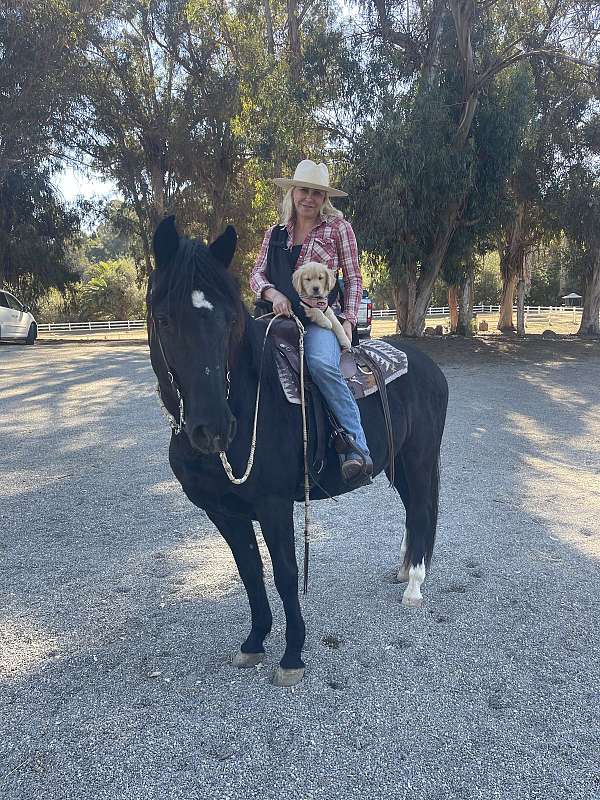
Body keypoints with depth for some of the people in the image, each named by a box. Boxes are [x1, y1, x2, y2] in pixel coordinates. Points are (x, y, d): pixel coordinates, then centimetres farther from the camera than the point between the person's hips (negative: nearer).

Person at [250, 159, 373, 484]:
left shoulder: (338, 227, 9)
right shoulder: (275, 233, 19)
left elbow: (353, 278, 8)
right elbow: (257, 274, 14)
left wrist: (349, 319, -6)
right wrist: (273, 293, -9)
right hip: (282, 314, 4)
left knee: (321, 363, -36)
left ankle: (357, 449, -34)